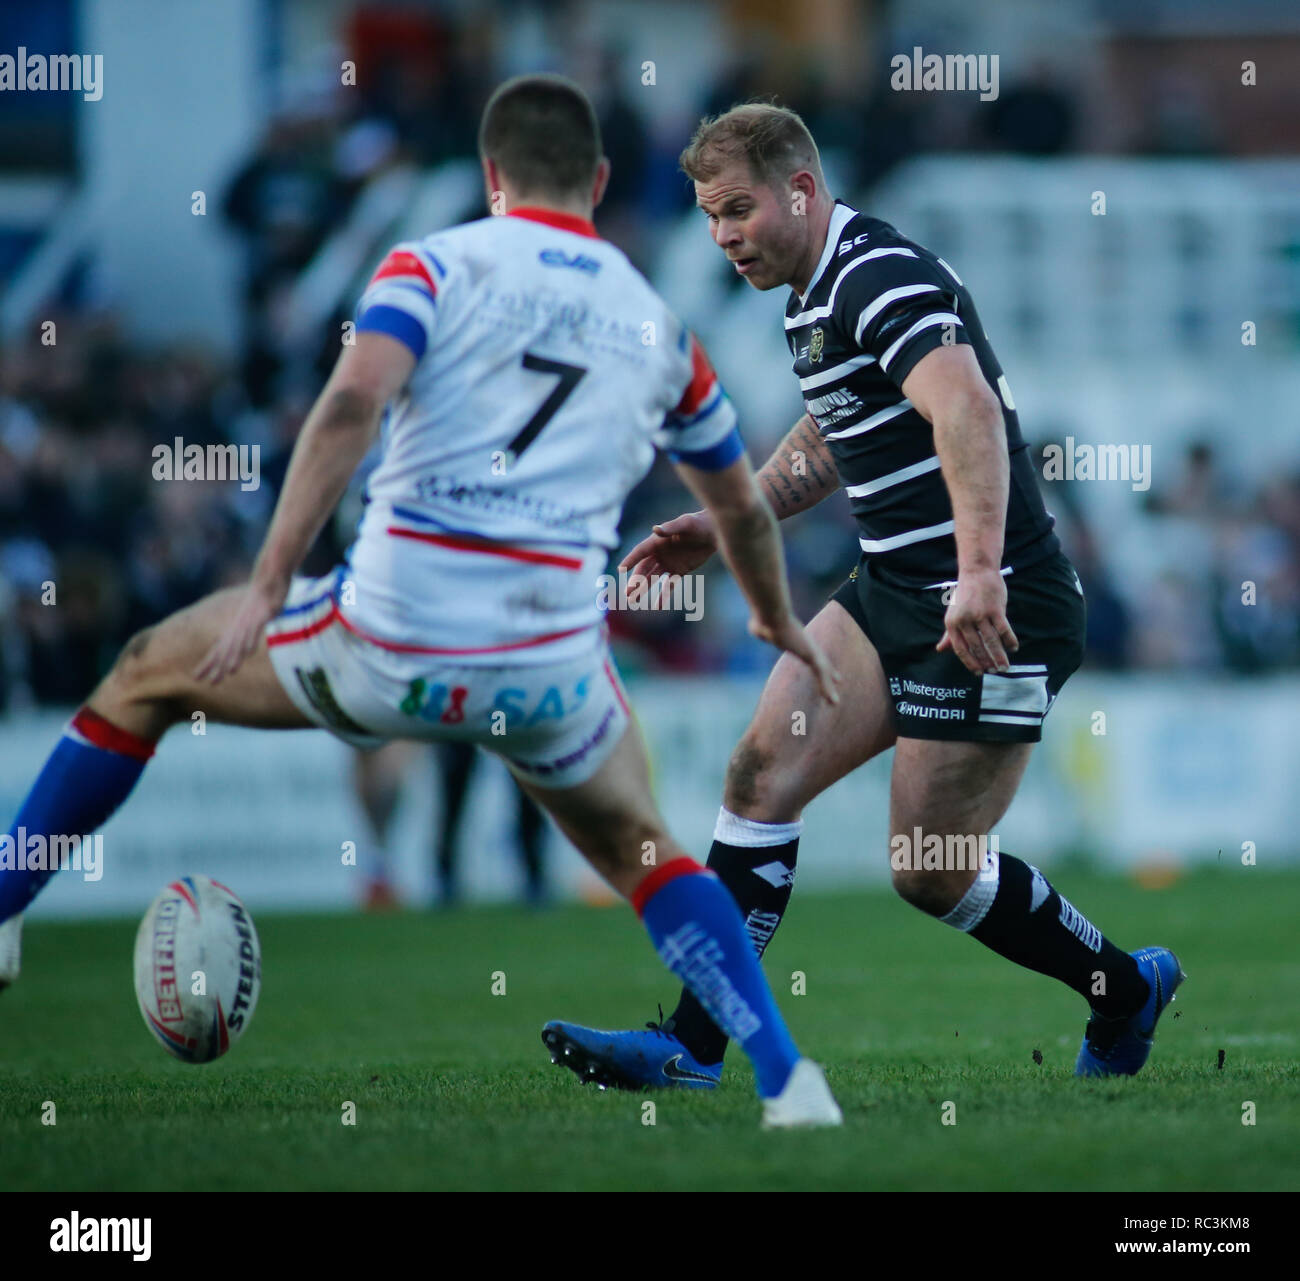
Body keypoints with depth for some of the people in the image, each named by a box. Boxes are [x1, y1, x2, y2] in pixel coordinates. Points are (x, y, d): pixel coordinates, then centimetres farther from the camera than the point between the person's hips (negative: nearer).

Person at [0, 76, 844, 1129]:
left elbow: (354, 396, -16)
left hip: (388, 649, -2)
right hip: (548, 672, 2)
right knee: (642, 850, 27)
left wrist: (270, 582, -16)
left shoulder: (436, 265, 4)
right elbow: (741, 507, 29)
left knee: (150, 673, 23)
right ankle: (786, 1078, 9)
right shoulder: (654, 323, 16)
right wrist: (780, 621, 49)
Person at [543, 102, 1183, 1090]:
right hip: (892, 594, 9)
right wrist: (730, 522, 23)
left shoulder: (886, 278, -19)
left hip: (994, 617, -9)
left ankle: (1124, 991, 21)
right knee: (763, 769, -4)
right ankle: (692, 1046, -3)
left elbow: (968, 410, -36)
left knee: (932, 873, -2)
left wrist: (980, 571, -47)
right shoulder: (818, 294, 14)